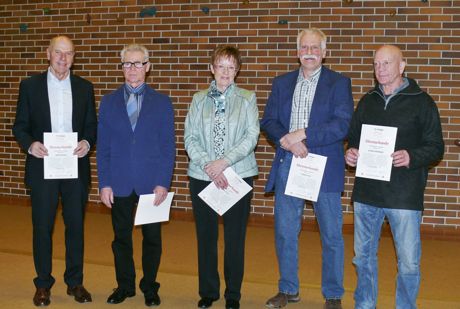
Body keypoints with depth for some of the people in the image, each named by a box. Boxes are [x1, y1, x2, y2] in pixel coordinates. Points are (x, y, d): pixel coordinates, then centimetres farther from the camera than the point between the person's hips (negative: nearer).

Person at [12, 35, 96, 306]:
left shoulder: (85, 88, 7)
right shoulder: (30, 86, 3)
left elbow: (92, 125, 9)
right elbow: (20, 126, 4)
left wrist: (87, 143, -11)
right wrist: (30, 144, -15)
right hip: (42, 167, -1)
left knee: (76, 225, 8)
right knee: (42, 227, 5)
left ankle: (75, 282, 21)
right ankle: (43, 284, 19)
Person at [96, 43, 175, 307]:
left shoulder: (162, 103, 3)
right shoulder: (108, 102, 6)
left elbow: (169, 147, 0)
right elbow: (103, 147, 5)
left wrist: (163, 183, -8)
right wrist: (104, 183, -2)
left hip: (152, 184, -1)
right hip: (120, 184, 1)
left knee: (152, 238, 7)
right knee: (121, 238, 11)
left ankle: (149, 287, 24)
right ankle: (125, 285, 27)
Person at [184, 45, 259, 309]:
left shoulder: (247, 98, 3)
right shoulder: (199, 99, 8)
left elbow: (252, 136, -6)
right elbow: (190, 138, 2)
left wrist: (224, 161, -15)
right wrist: (208, 165, -13)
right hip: (202, 176, 2)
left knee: (235, 238, 4)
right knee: (206, 236, 8)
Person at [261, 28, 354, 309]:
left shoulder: (339, 83, 1)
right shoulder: (282, 82, 12)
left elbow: (343, 125, -11)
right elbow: (269, 121, 6)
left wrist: (302, 134, -16)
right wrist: (287, 141, -13)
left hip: (324, 167, -3)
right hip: (287, 165, 3)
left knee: (331, 234, 4)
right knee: (285, 231, 9)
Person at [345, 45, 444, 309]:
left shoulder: (421, 102, -2)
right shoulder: (368, 101, 12)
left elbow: (436, 147, -3)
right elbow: (354, 137, 19)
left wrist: (412, 157, -21)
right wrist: (351, 152, -2)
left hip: (404, 195, -4)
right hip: (367, 191, 5)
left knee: (409, 262, 1)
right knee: (364, 256, 14)